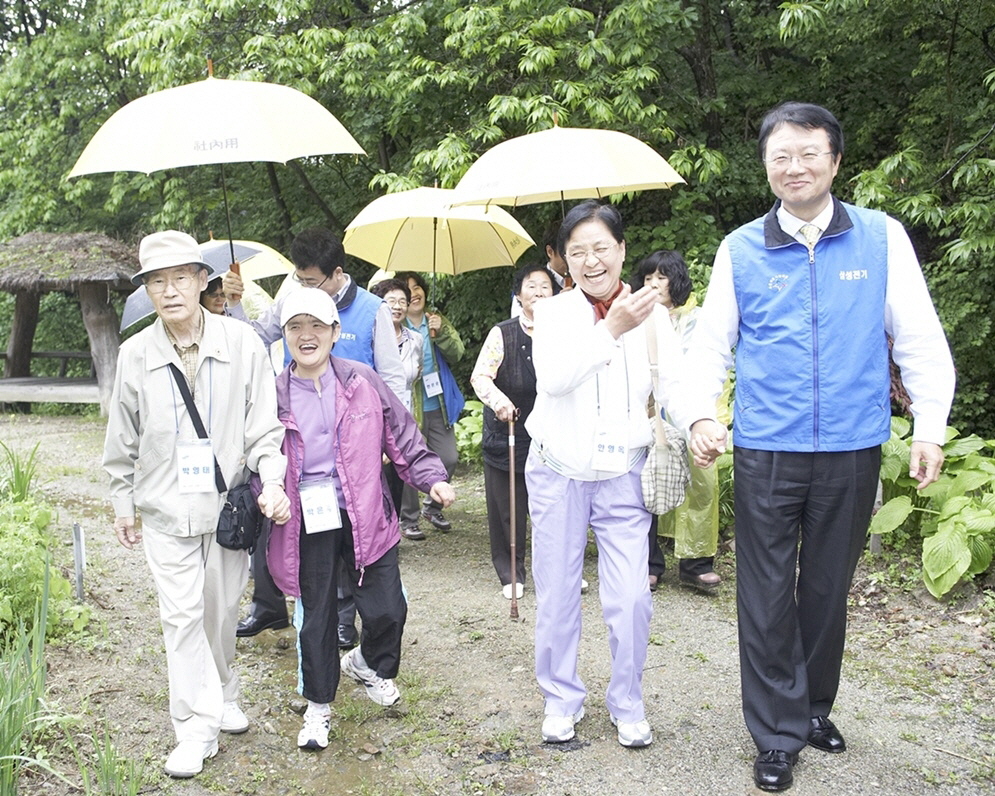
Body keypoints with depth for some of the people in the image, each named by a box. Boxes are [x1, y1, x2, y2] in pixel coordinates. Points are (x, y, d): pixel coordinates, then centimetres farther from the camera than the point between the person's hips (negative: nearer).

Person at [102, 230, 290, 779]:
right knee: (182, 616, -2)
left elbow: (263, 423, -4)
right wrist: (122, 504, 12)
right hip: (165, 508, 0)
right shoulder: (135, 354, -4)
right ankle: (197, 728, 7)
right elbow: (123, 439, 7)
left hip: (230, 502, 0)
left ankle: (221, 695, 37)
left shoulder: (242, 343, -8)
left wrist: (272, 481, -17)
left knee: (222, 611, 14)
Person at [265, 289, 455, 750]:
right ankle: (318, 705, 29)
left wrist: (432, 478, -3)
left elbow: (403, 436, 6)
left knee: (386, 609, 2)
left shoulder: (362, 382, 1)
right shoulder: (275, 396, 2)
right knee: (315, 617, 8)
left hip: (363, 516, 0)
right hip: (307, 523, 0)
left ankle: (369, 664, 36)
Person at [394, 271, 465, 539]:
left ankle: (432, 506, 30)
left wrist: (441, 332, -18)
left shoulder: (437, 321, 8)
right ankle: (408, 519, 17)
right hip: (408, 406, -5)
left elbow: (457, 353, -4)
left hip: (438, 405, 5)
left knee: (449, 458, 8)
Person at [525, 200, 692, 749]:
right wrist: (612, 329, -32)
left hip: (623, 473, 0)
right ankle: (561, 700, 30)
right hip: (559, 472, 0)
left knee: (630, 599, -1)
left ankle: (628, 704, 22)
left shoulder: (650, 313, -1)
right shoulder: (553, 313, -3)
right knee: (556, 595, 10)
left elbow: (674, 385, -8)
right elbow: (553, 378, -21)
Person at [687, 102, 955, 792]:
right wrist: (702, 415, -7)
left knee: (828, 589, 14)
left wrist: (930, 426, -5)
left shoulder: (882, 238, 1)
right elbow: (713, 342, 7)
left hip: (852, 451, 1)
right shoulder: (741, 249, 3)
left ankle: (816, 709, 34)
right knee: (767, 596, 2)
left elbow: (920, 338, 1)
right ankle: (779, 736, 16)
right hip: (767, 452, 0)